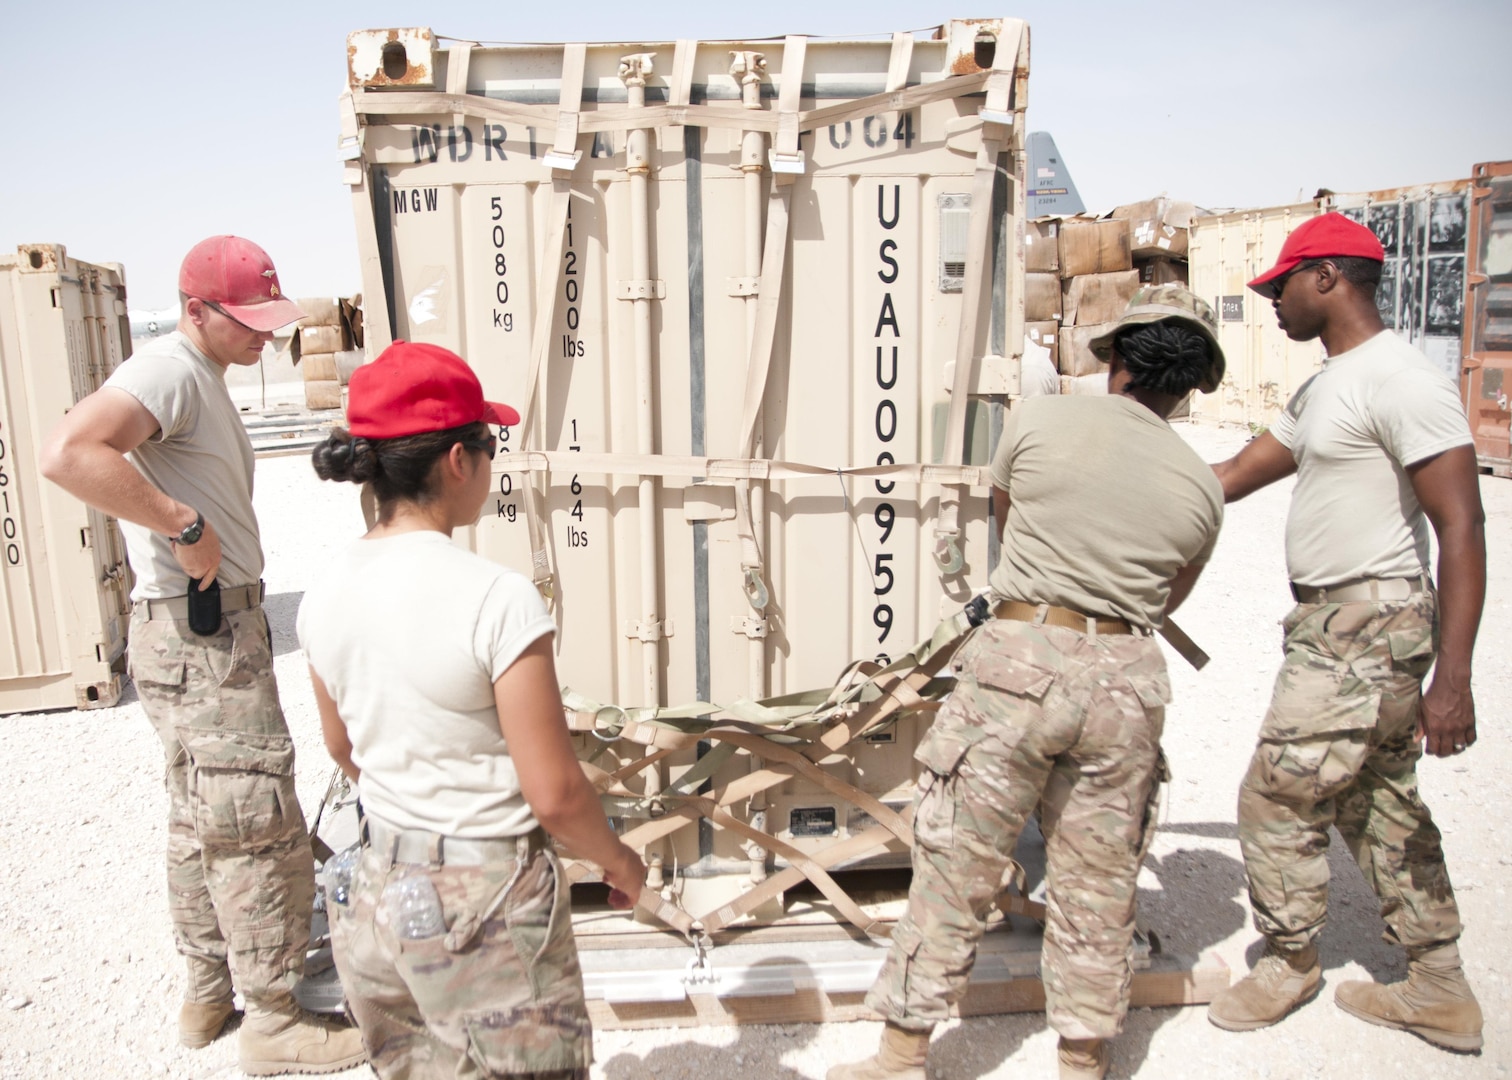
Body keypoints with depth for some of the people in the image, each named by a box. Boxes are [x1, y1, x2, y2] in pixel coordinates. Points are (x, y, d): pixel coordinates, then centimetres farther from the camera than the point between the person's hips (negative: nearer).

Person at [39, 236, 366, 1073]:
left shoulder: (204, 378, 16)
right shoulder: (169, 369, -16)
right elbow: (68, 455, -32)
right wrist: (183, 527, -27)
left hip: (215, 628, 11)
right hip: (200, 634, -11)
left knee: (201, 822, 18)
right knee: (259, 828, -3)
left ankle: (209, 994, 32)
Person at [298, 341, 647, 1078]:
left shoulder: (326, 596, -3)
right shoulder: (496, 598, -23)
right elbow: (554, 795, -19)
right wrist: (619, 861, -1)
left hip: (380, 896, 7)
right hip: (487, 906, -6)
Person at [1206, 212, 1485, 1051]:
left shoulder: (1399, 382, -17)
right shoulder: (1323, 389, 14)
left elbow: (1461, 525, -22)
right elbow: (1232, 477, 19)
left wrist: (1452, 678, -26)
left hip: (1368, 623, -10)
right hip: (1336, 623, 10)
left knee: (1278, 794, 0)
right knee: (1379, 806, 16)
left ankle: (1291, 960, 22)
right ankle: (1441, 993, 28)